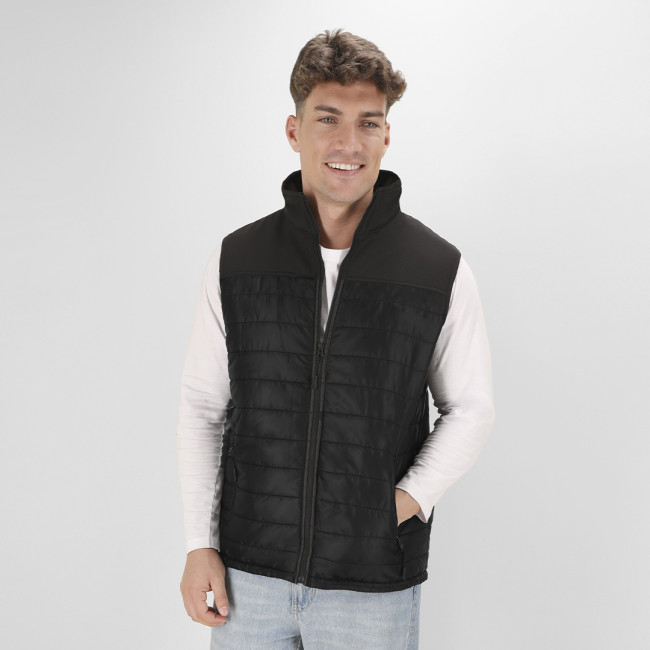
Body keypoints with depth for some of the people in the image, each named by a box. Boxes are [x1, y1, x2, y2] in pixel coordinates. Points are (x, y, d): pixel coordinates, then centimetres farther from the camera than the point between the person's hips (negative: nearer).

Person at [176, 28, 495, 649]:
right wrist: (200, 544, 0)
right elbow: (202, 406, 3)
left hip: (374, 584, -1)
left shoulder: (442, 270, -5)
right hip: (248, 574, 2)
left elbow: (469, 407, 4)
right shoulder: (237, 260, -2)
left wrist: (410, 498, -10)